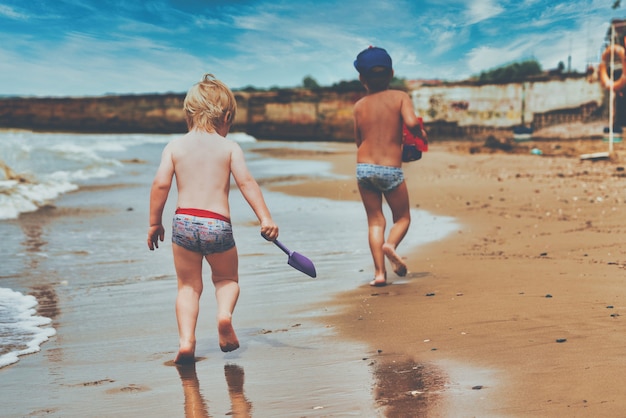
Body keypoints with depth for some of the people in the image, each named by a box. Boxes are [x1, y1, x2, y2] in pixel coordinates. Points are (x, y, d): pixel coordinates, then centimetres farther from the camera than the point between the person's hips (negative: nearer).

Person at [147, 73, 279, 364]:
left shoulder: (174, 146, 8)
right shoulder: (229, 147, 5)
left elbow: (160, 184, -1)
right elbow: (246, 182, -4)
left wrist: (154, 223, 7)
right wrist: (265, 218, -3)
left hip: (184, 221, 1)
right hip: (218, 224, -1)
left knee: (188, 286, 15)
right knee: (227, 278, 21)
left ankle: (186, 338, -3)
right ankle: (225, 312, -8)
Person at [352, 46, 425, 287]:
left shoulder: (359, 106, 8)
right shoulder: (400, 97, 0)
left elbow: (358, 141, 13)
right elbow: (411, 123, -17)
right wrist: (420, 134, 4)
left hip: (364, 166, 2)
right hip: (391, 169, -2)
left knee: (375, 221, 10)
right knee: (402, 217, 15)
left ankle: (379, 272, 2)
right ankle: (391, 244, -16)